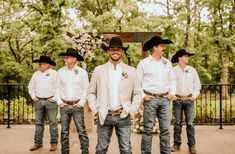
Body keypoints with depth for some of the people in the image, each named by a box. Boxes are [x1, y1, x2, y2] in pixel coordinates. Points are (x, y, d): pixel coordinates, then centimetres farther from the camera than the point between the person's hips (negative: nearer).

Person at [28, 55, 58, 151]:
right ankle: (38, 142, 16)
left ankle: (54, 143, 6)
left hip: (50, 101, -4)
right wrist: (33, 96, 8)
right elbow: (30, 87, 20)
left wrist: (54, 98, -10)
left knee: (52, 123, -1)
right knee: (39, 123, 9)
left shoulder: (55, 74, -2)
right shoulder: (36, 74, 12)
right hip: (38, 101, 5)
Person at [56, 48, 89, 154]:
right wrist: (59, 102, 1)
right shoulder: (60, 72, 6)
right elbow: (58, 88, 9)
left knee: (81, 130, -2)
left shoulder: (82, 72, 0)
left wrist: (81, 102, -6)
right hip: (64, 105, 2)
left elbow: (85, 89, 1)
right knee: (64, 131, 8)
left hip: (77, 105, -2)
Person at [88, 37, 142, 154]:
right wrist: (95, 109, 1)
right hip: (104, 116, 0)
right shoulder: (99, 70, 4)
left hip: (123, 116, 0)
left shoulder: (131, 71, 4)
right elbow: (91, 92, 9)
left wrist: (131, 111, 0)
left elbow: (138, 93, 7)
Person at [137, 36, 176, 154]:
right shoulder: (143, 63, -1)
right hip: (150, 99, -4)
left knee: (165, 129, 5)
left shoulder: (167, 63, 12)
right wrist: (143, 95, -6)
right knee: (148, 129, 0)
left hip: (165, 99, 4)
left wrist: (172, 93, 7)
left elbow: (172, 79, 19)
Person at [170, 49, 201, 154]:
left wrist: (194, 96, 2)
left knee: (190, 123, 0)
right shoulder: (173, 71, 0)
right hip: (177, 100, -1)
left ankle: (191, 145, 8)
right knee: (177, 123, 5)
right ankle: (176, 144, 14)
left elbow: (197, 84, 11)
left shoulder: (192, 70, 7)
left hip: (189, 100, 1)